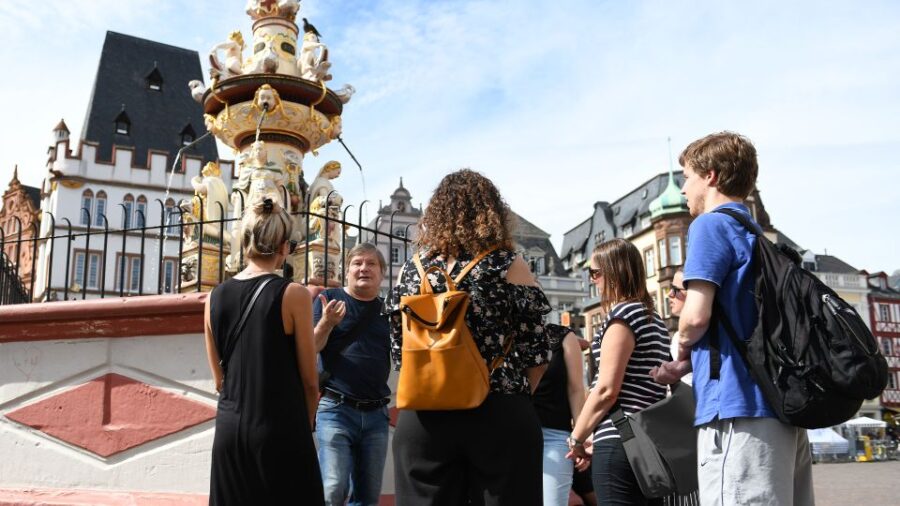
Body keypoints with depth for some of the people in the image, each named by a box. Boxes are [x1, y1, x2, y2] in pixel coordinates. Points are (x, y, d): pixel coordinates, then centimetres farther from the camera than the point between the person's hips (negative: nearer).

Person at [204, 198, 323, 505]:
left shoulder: (215, 297, 2)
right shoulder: (293, 295, -10)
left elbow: (219, 379, 10)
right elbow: (309, 380, -4)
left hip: (229, 429, 5)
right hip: (281, 431, -4)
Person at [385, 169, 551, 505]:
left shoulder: (411, 270, 5)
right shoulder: (510, 267, -3)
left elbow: (399, 351, 9)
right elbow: (535, 352, -2)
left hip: (424, 417, 3)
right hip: (499, 417, -2)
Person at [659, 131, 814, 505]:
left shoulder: (711, 225, -4)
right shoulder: (761, 236, 22)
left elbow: (696, 316, -15)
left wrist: (682, 345, 6)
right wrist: (689, 362, 22)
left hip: (740, 406, -9)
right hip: (785, 404, 9)